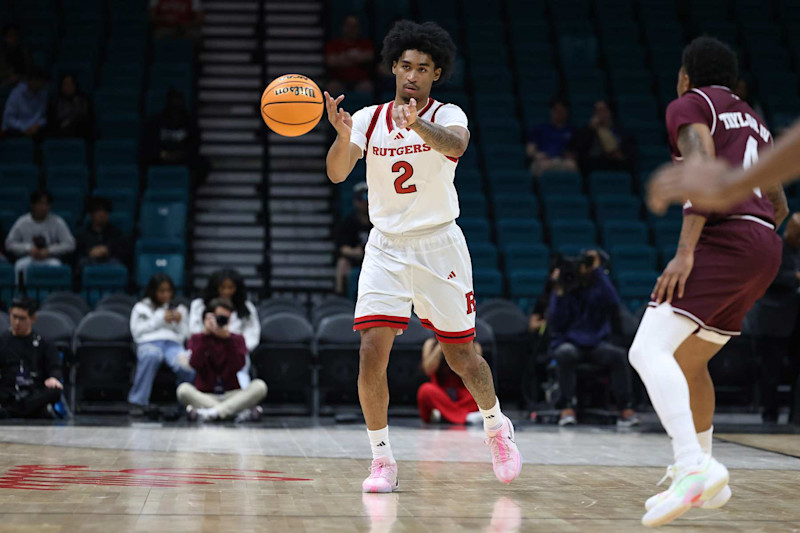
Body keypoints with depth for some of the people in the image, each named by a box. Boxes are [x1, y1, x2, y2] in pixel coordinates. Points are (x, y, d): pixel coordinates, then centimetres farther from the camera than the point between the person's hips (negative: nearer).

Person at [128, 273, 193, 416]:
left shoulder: (180, 309, 31)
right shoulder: (140, 308, 25)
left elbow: (185, 336, 23)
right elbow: (136, 332, 10)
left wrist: (179, 323, 4)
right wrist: (160, 320, 7)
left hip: (173, 343, 1)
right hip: (149, 342, -1)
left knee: (186, 366, -38)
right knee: (151, 356, -44)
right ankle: (138, 402, -39)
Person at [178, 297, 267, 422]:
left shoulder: (237, 339, 9)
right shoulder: (197, 339, 7)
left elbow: (238, 365, -11)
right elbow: (195, 364, -13)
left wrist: (227, 337, -18)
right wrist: (205, 334, -14)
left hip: (232, 395, 1)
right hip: (204, 396, -1)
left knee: (260, 386, -26)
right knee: (183, 389, -32)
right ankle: (241, 412, -37)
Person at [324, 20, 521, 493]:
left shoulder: (446, 115, -6)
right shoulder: (368, 119, 2)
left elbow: (456, 144, -31)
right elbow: (338, 173, -12)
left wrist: (417, 124, -51)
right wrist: (343, 134, -32)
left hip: (439, 246, -2)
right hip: (387, 247, 2)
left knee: (462, 356, 7)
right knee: (372, 353, -13)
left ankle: (497, 427, 35)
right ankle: (383, 459, -1)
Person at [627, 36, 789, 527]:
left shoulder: (689, 105, 5)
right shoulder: (753, 120, 29)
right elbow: (780, 205, 31)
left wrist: (685, 251, -20)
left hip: (726, 240, -9)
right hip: (767, 248, 9)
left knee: (649, 351, -19)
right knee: (689, 363, 22)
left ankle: (695, 467, -36)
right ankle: (706, 480, 30)